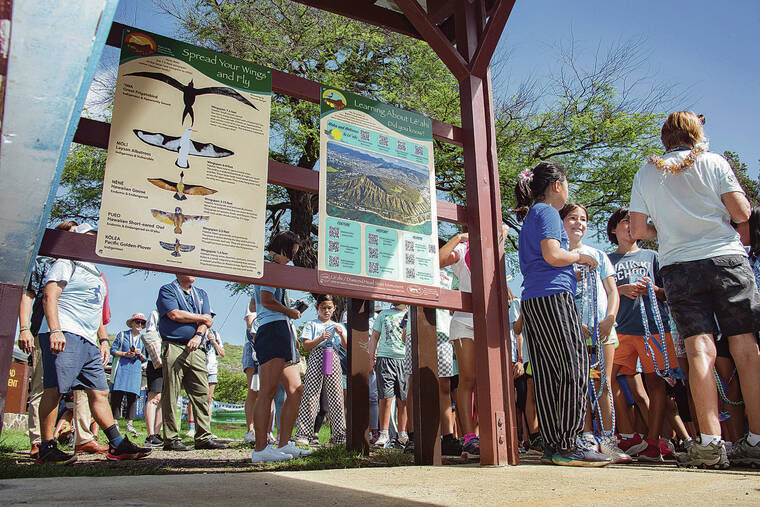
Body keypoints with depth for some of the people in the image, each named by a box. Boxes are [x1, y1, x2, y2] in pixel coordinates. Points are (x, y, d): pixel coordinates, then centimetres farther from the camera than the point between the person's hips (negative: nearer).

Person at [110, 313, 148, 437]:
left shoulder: (143, 339, 16)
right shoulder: (122, 335, 8)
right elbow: (113, 350, 4)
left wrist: (140, 355, -4)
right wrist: (125, 354, -10)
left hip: (136, 370, 2)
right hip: (122, 368, -2)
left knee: (133, 396, -4)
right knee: (117, 394, -9)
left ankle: (130, 424, -1)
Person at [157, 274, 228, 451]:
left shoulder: (201, 294, 22)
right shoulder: (167, 290, 6)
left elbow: (208, 319, 9)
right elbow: (175, 314, -10)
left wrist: (198, 335, -11)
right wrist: (201, 318, 1)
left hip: (196, 349, 5)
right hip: (173, 348, -5)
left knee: (202, 393, 1)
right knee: (171, 395, -3)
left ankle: (204, 437, 5)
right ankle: (171, 439, 3)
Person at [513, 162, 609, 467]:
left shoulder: (530, 215, 26)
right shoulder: (547, 212, -3)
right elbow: (552, 255, -16)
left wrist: (574, 271, 31)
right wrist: (580, 256, 2)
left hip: (533, 301, 10)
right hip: (552, 296, -10)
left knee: (548, 373, 6)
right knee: (573, 369, -9)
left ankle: (553, 445, 8)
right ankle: (567, 446, -10)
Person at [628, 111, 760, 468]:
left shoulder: (646, 174, 10)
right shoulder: (713, 162, 7)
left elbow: (638, 230, 7)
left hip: (679, 267, 1)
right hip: (726, 258, 0)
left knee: (700, 349, -5)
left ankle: (710, 441, -12)